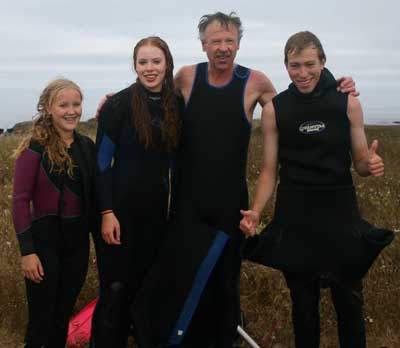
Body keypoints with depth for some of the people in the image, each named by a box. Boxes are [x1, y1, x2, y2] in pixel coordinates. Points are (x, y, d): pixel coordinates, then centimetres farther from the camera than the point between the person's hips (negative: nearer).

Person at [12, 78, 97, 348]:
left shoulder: (87, 146, 4)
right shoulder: (35, 148, -12)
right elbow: (20, 201, -13)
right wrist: (27, 250, -16)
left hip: (78, 240, 5)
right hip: (45, 240, -5)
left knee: (64, 315, 17)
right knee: (42, 318, 4)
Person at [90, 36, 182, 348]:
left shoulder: (177, 106, 4)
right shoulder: (119, 104, -10)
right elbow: (102, 161, -9)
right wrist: (107, 212, -15)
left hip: (157, 208, 5)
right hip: (121, 206, -5)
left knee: (143, 283, 14)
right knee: (116, 287, -2)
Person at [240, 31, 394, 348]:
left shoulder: (348, 103, -3)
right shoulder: (274, 110, -3)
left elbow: (359, 163, 3)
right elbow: (270, 170, 1)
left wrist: (372, 164, -20)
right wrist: (256, 211, -14)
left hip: (341, 217, 0)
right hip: (294, 221, 0)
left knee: (349, 304, 9)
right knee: (304, 304, 13)